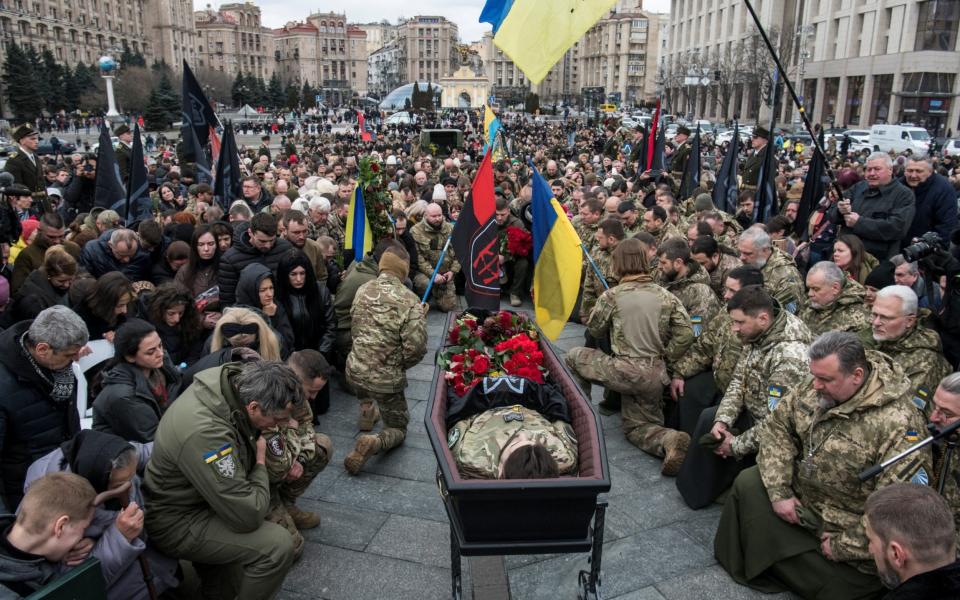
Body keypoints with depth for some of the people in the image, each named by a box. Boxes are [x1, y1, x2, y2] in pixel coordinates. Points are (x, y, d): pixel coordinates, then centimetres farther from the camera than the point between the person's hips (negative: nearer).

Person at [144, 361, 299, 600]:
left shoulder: (231, 378, -14)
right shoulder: (204, 433, -37)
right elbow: (247, 516, -30)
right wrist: (260, 463, -15)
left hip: (189, 494, 9)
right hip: (178, 520, -9)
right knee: (278, 546, -18)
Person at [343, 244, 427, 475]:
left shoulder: (363, 289, -2)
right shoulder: (410, 301, -19)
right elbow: (415, 349, -20)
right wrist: (400, 366, 1)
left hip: (354, 371, 5)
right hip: (386, 380, -5)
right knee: (398, 428, 16)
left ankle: (366, 411, 29)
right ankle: (373, 443, -13)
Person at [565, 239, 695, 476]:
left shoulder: (612, 296, -7)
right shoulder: (666, 296, 3)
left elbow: (595, 331, 6)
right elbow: (685, 334, -2)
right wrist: (664, 363, 9)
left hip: (626, 370, -4)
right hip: (655, 376, 4)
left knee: (573, 358, 19)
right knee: (638, 426, 22)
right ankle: (670, 440, -10)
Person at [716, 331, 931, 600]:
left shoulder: (898, 424, -30)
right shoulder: (817, 386, -8)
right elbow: (778, 426, 1)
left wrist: (844, 546, -19)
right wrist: (779, 492, -8)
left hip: (851, 528, -6)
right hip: (801, 495, 6)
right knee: (747, 483, -3)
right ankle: (738, 567, 17)